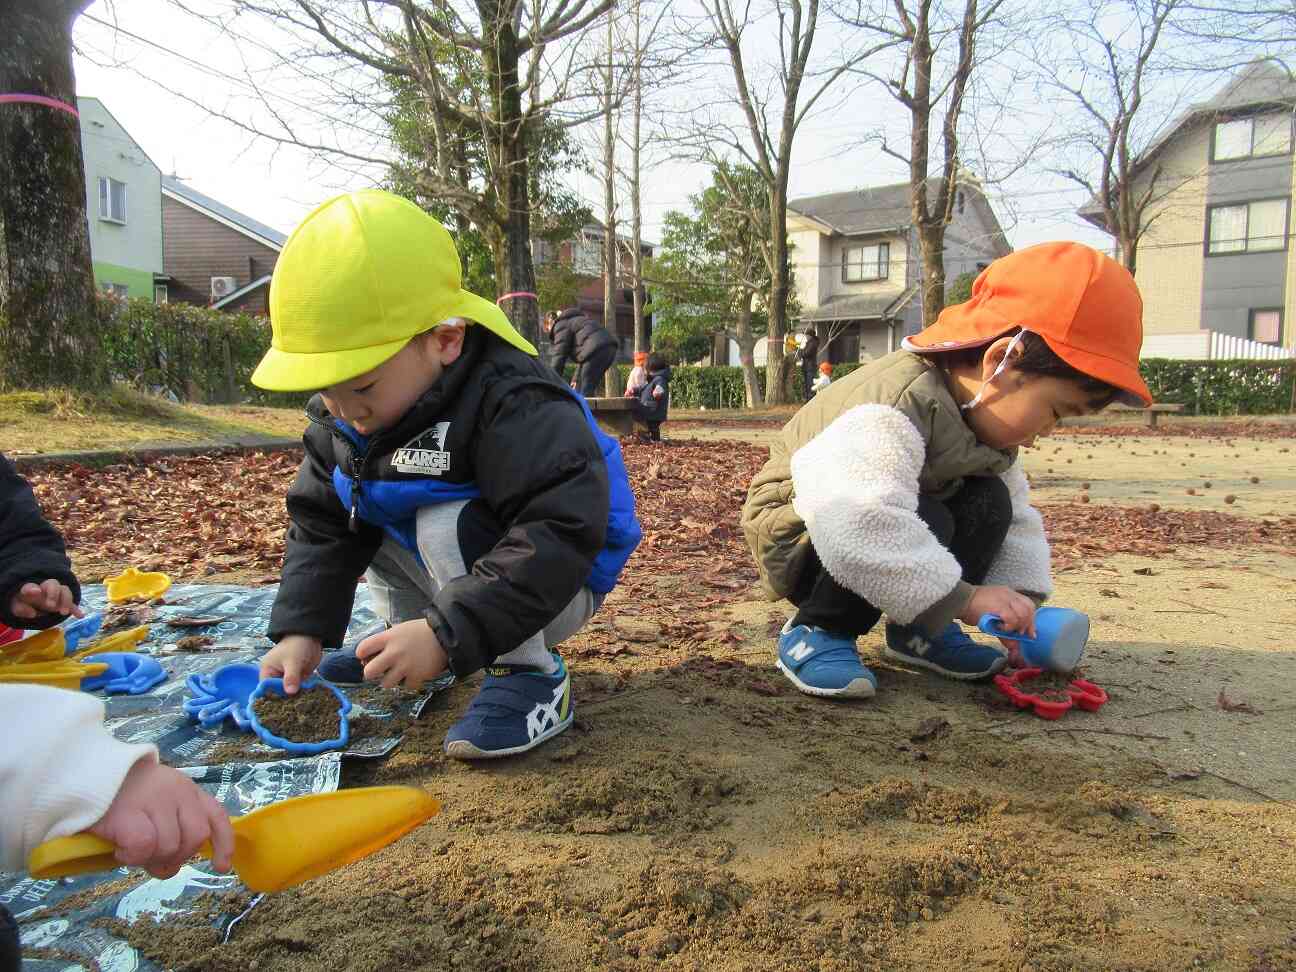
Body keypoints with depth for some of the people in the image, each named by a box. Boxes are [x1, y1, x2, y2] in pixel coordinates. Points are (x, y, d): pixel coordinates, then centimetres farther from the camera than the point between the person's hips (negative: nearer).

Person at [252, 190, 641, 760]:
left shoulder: (512, 405, -33)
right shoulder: (340, 417, -6)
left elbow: (559, 532, -41)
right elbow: (321, 525, 0)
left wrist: (447, 633, -44)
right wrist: (302, 628, -12)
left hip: (555, 585, -8)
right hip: (472, 578, 8)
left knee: (446, 524, -32)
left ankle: (529, 676, -19)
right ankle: (406, 634, 13)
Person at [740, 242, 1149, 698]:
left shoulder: (983, 418, -2)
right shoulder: (894, 409, -35)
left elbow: (1018, 515, 5)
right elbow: (860, 523, -48)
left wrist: (1020, 599, -9)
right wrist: (961, 597, -40)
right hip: (801, 534, -8)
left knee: (991, 502, -9)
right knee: (922, 522, -32)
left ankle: (918, 631, 2)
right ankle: (817, 631, -15)